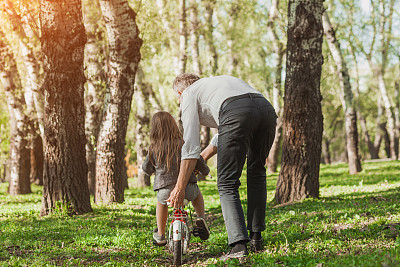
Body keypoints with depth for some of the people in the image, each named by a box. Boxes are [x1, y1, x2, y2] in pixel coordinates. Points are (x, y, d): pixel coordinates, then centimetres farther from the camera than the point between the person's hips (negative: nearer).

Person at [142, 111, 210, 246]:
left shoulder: (154, 149, -1)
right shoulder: (183, 144, -1)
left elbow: (146, 169, 13)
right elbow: (198, 161, 6)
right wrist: (205, 171, 28)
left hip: (165, 191, 0)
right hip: (187, 189, 0)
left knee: (161, 202, 36)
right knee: (197, 193, 36)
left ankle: (160, 235, 33)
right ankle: (201, 219, 16)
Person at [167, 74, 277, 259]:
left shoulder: (189, 94, 23)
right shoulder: (215, 83, 43)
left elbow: (190, 145, 14)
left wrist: (179, 187, 16)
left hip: (237, 113, -6)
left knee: (227, 183, 3)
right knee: (256, 173, 24)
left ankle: (238, 245, -10)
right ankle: (256, 238, 24)